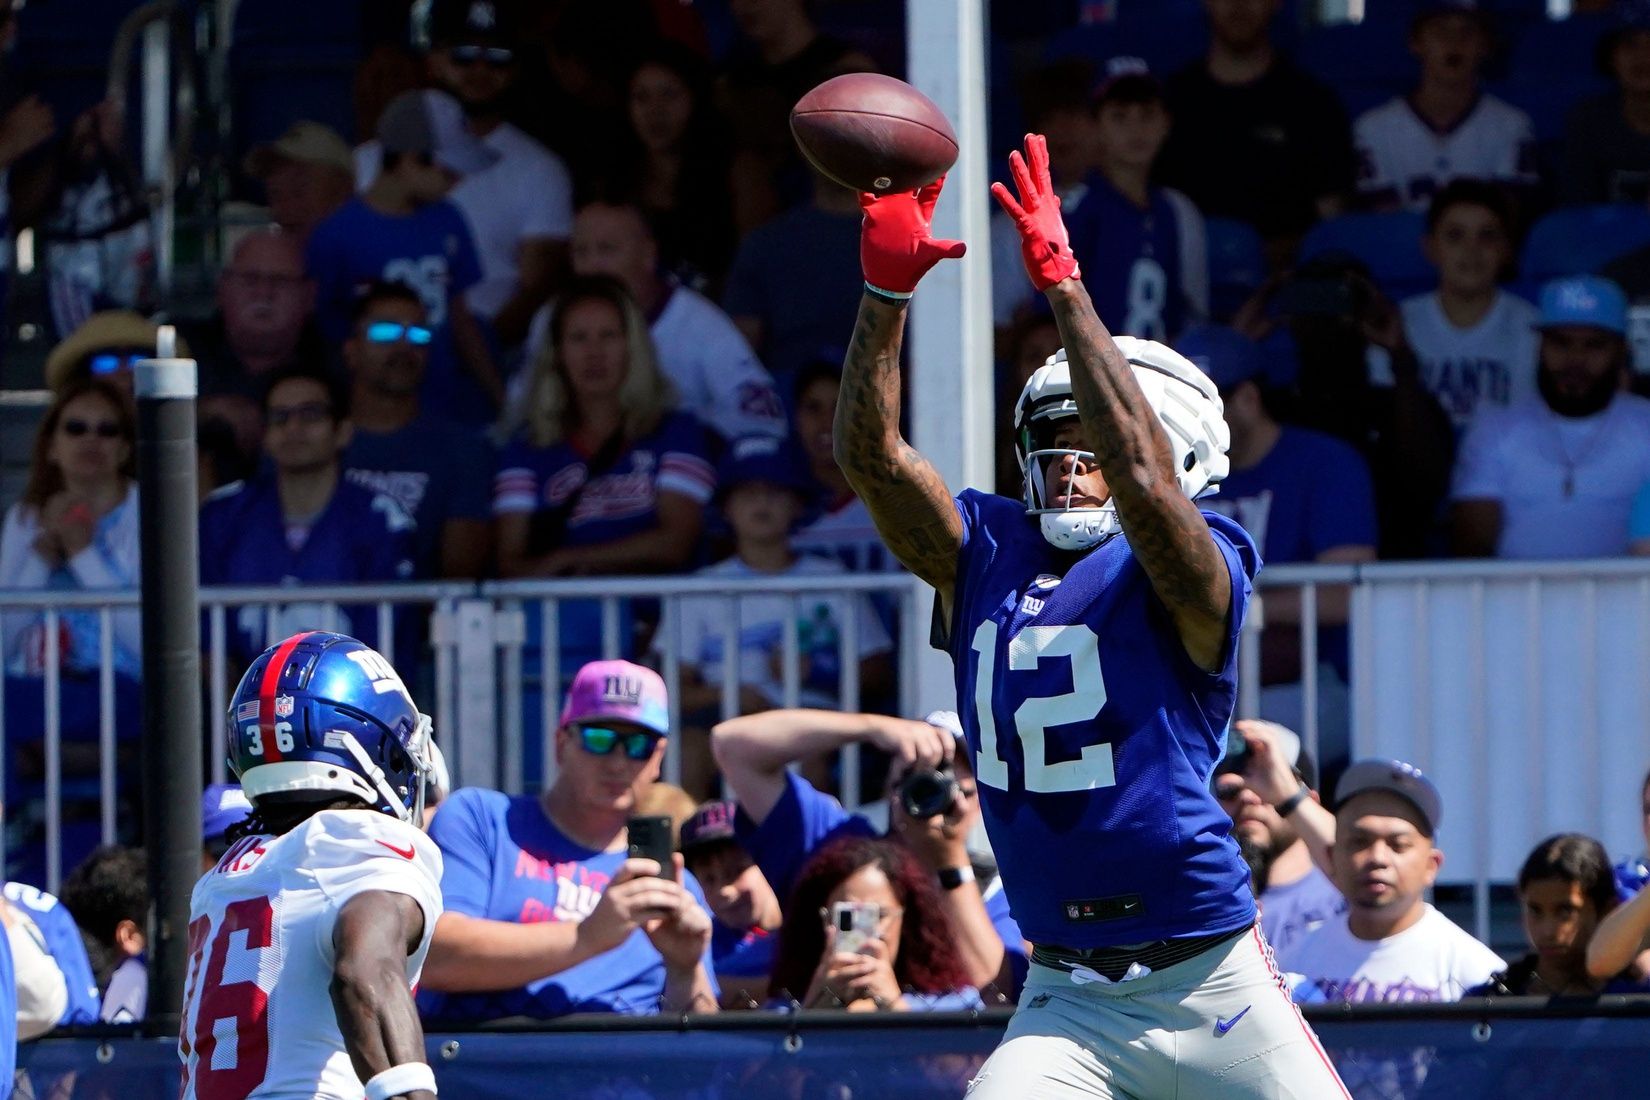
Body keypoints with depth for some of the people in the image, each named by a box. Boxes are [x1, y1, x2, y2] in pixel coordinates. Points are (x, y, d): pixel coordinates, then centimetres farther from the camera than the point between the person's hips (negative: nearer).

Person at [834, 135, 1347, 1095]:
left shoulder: (1190, 575, -6)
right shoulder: (990, 558, 9)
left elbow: (1142, 471, -25)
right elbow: (873, 453, 0)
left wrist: (1063, 284, -27)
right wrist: (887, 289, -14)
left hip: (1209, 979, -4)